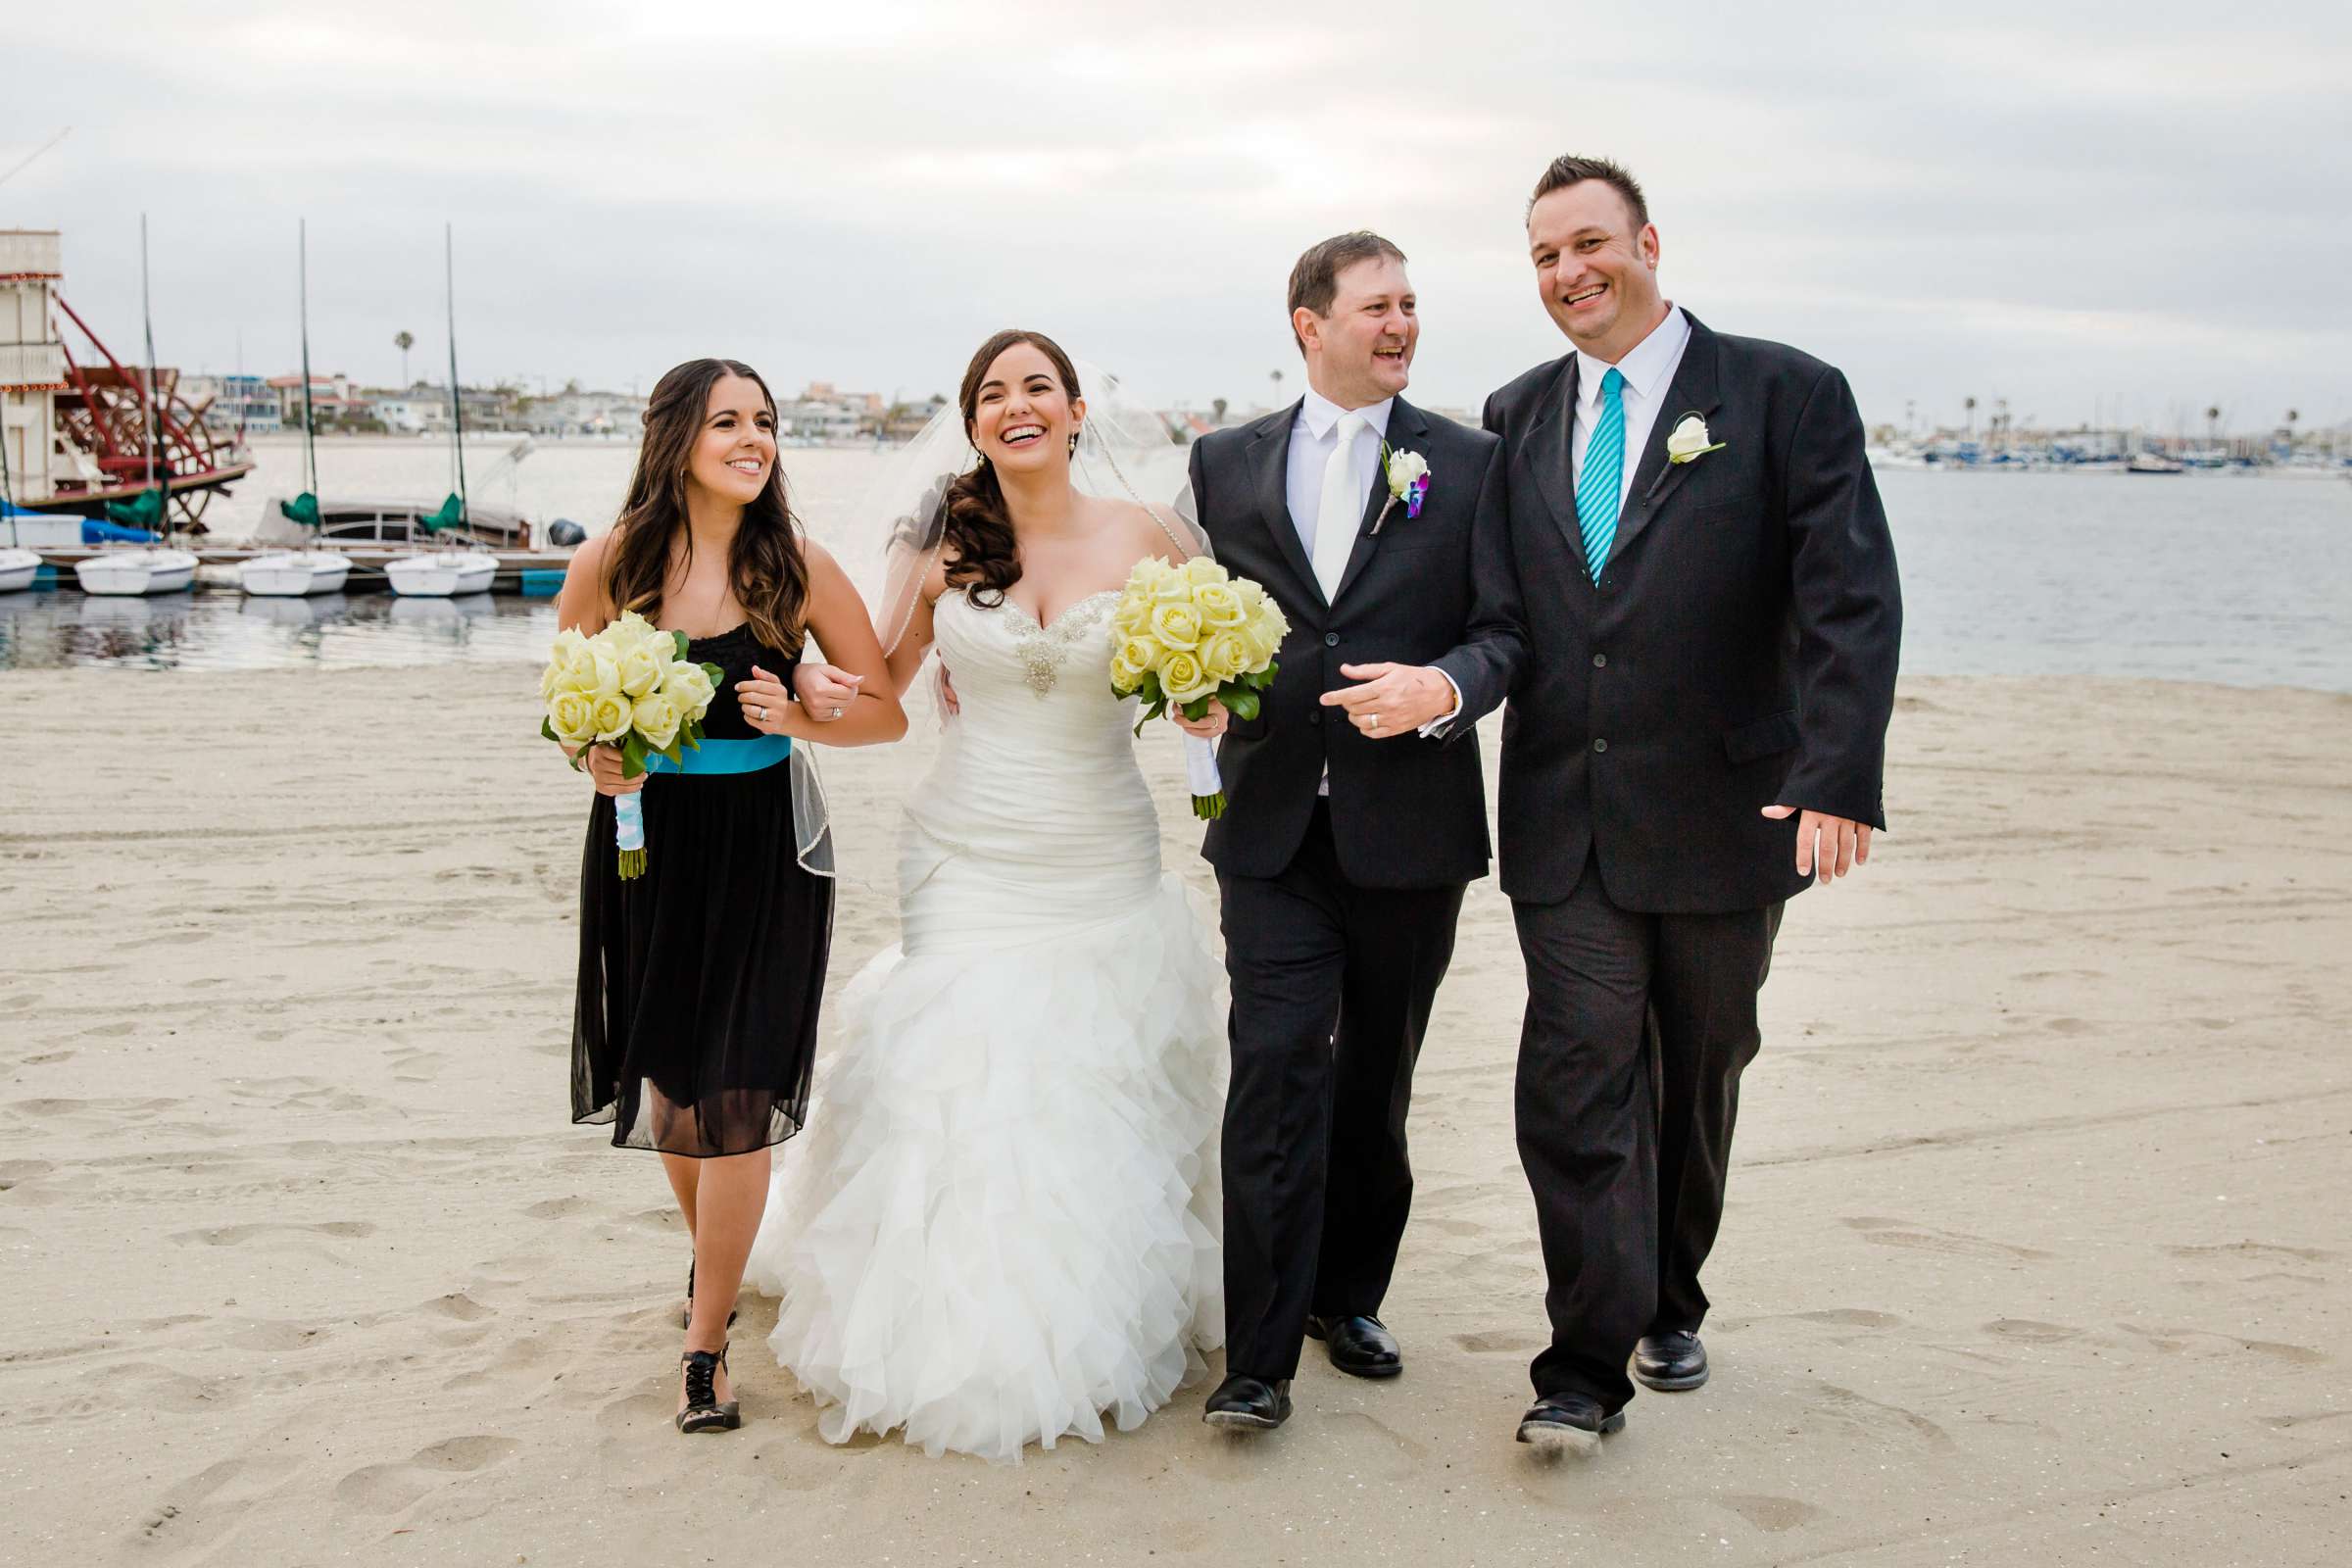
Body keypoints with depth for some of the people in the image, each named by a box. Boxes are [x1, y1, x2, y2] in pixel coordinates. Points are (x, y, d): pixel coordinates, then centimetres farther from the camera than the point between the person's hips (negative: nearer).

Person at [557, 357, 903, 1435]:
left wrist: (800, 718, -20)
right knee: (666, 1078, 16)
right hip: (645, 845, 2)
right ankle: (712, 1256, 45)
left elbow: (888, 712, -2)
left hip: (763, 851, -2)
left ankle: (707, 1342, 10)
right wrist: (594, 760, -14)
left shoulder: (799, 568, -7)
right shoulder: (605, 567, -4)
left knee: (736, 1094, -3)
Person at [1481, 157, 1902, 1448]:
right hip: (1563, 822, 2)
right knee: (1576, 1086, -5)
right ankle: (1588, 1364, 3)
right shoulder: (1517, 417, 9)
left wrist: (1839, 780, -24)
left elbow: (1850, 600, -13)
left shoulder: (1784, 395, -5)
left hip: (1723, 816, -1)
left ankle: (1668, 1305, 35)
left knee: (1698, 1082, 15)